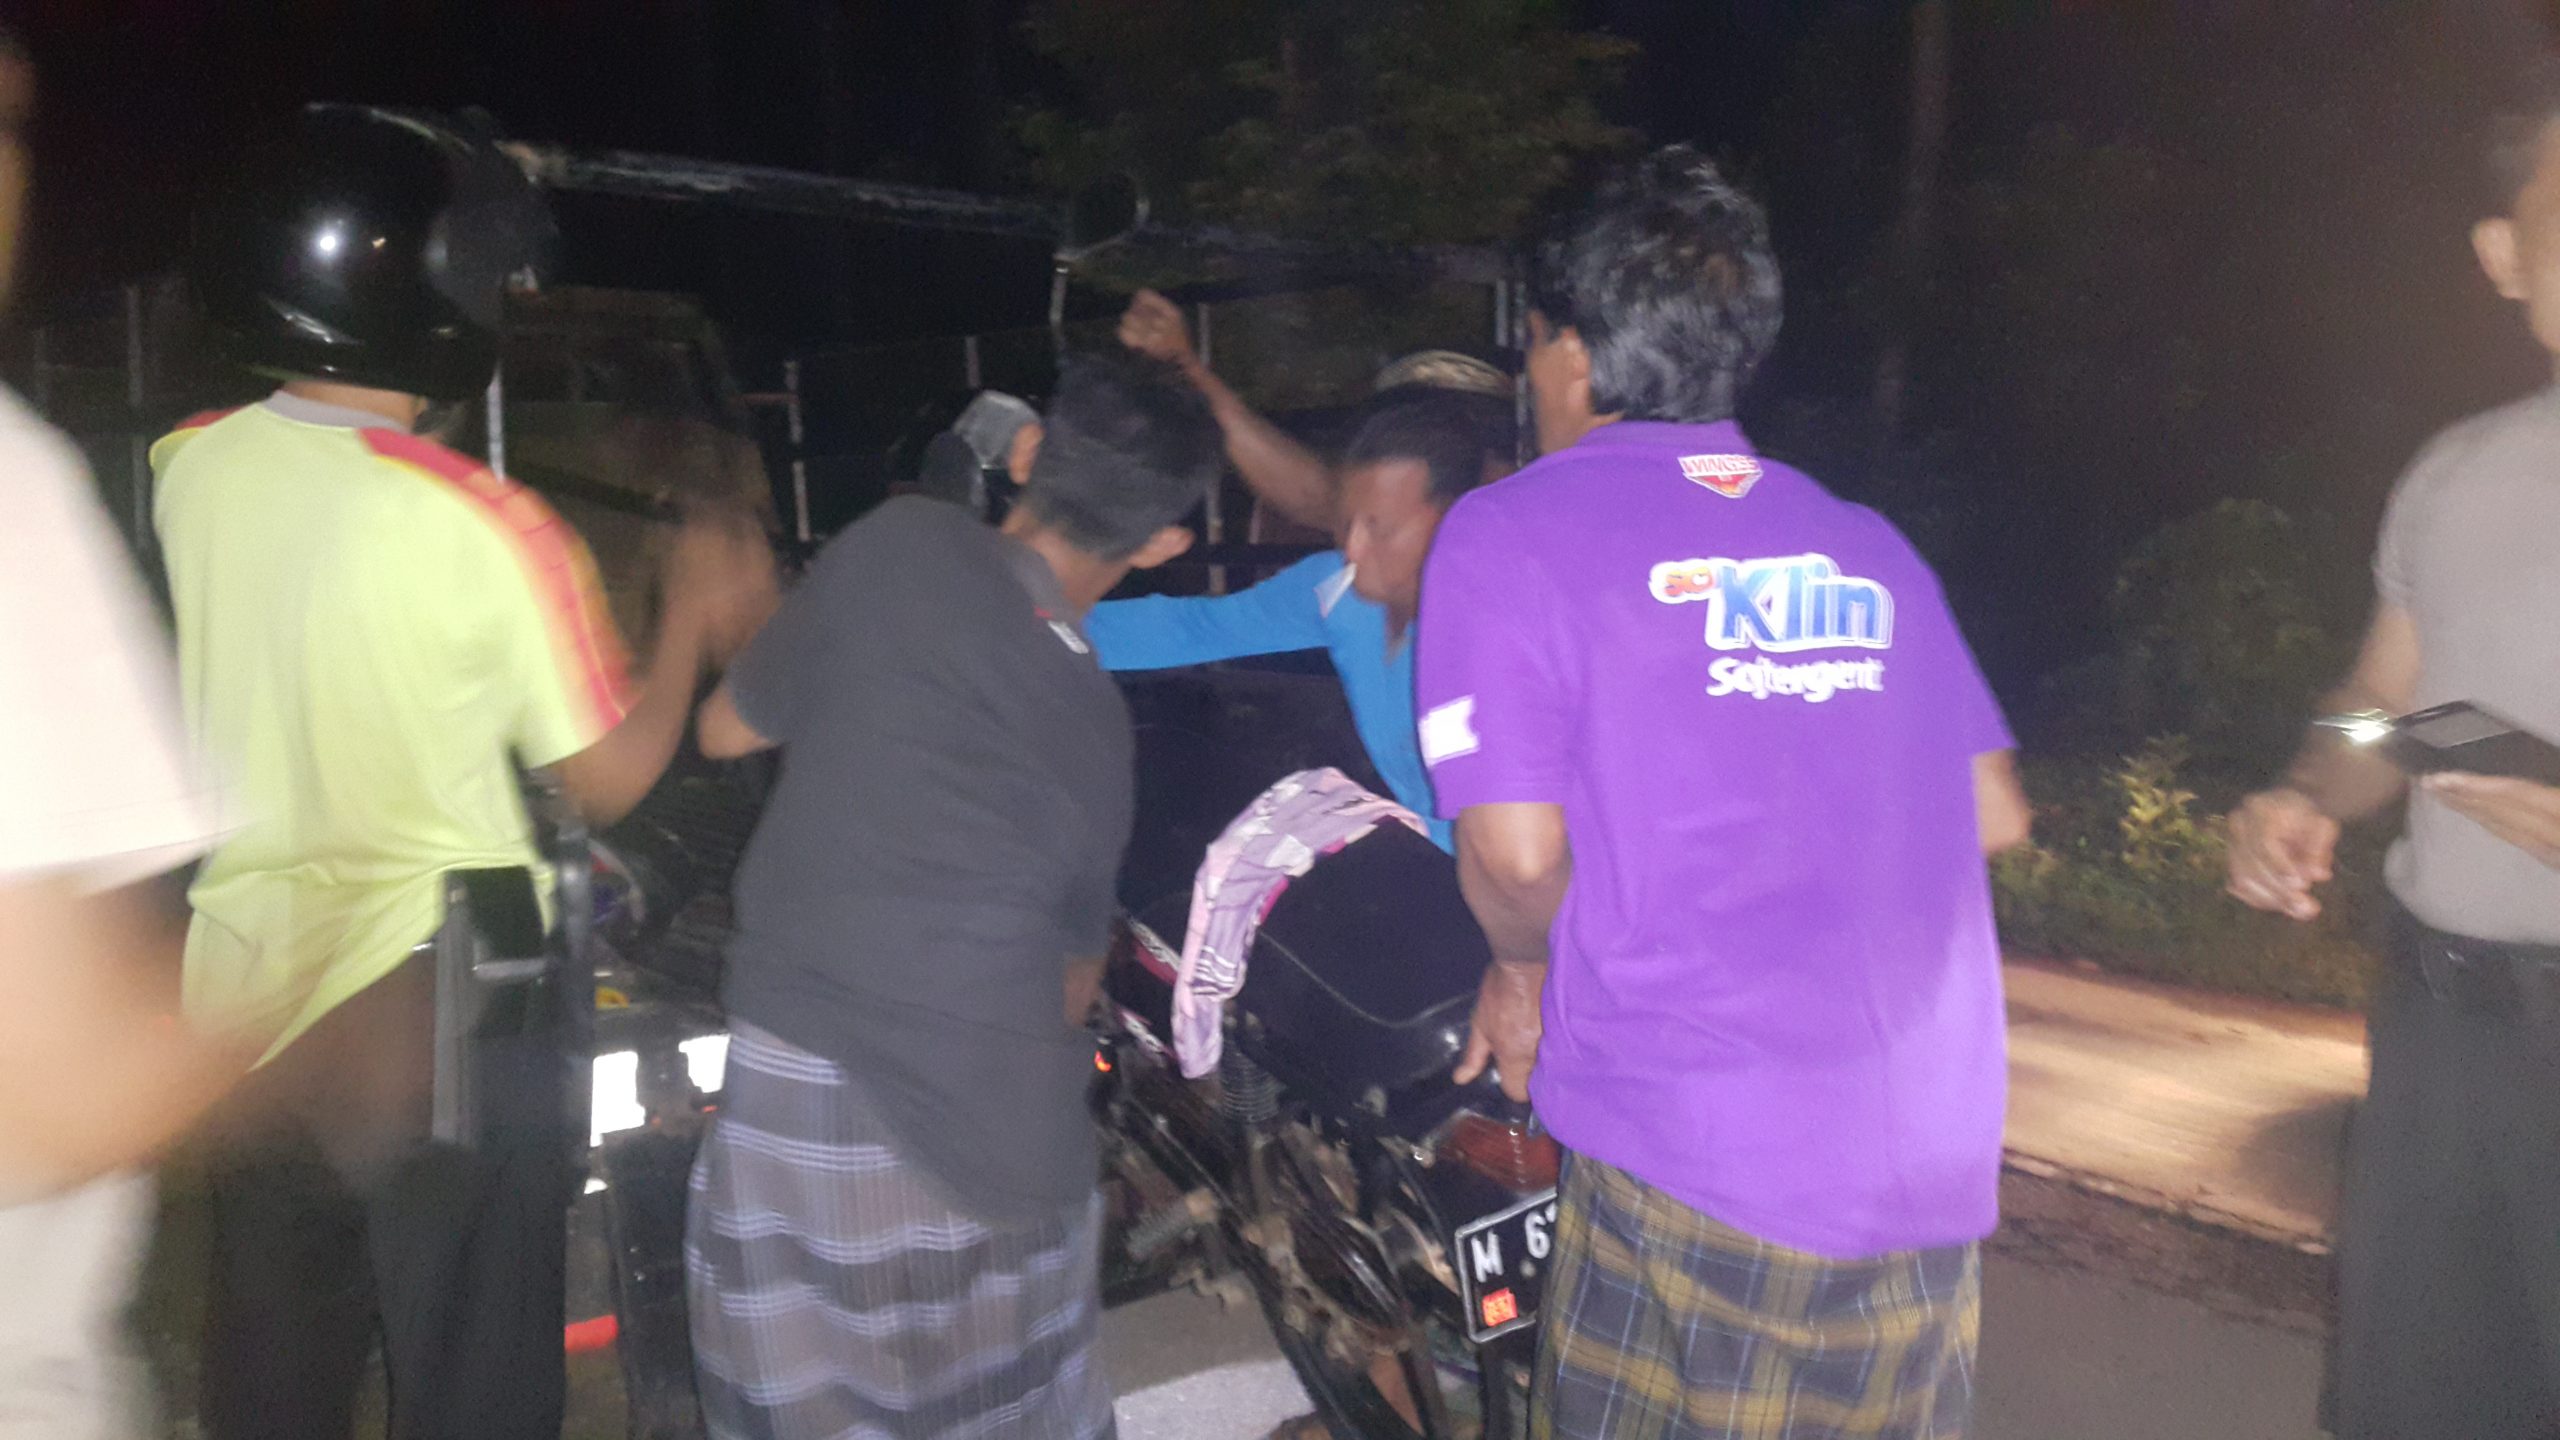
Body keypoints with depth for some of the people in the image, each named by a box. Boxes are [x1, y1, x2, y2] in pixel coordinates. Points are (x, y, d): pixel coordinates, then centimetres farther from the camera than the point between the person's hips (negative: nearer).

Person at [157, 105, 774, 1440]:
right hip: (435, 1004, -5)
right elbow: (612, 776, -10)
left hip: (244, 992, 6)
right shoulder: (492, 528, -19)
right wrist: (695, 619, 5)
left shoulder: (186, 466, -4)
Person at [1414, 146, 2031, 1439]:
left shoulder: (1512, 535, -6)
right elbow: (1992, 813, 11)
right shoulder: (1864, 542, 10)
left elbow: (1517, 853, -14)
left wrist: (1524, 966, 7)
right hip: (1941, 1173, 6)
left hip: (1702, 1177, -5)